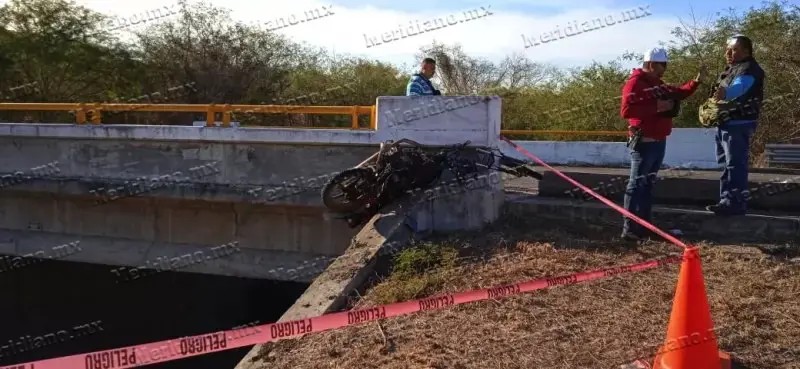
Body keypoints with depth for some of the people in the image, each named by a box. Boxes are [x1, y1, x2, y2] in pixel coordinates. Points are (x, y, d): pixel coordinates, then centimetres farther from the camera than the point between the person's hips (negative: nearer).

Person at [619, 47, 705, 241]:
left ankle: (643, 225, 21)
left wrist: (696, 81, 16)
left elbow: (679, 93, 30)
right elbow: (626, 110, -26)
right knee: (637, 184, -9)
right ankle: (630, 229, -8)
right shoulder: (635, 83, -13)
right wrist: (656, 106, -25)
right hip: (644, 142, -10)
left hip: (658, 141, 10)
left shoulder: (657, 84, 18)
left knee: (648, 184, 14)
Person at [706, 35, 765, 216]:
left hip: (738, 124, -11)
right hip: (726, 123, 11)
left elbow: (740, 86, -35)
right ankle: (727, 200, 24)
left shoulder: (749, 69, -14)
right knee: (726, 164, 16)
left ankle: (736, 203, -14)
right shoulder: (732, 69, 19)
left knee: (735, 164, -14)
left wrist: (725, 92, -57)